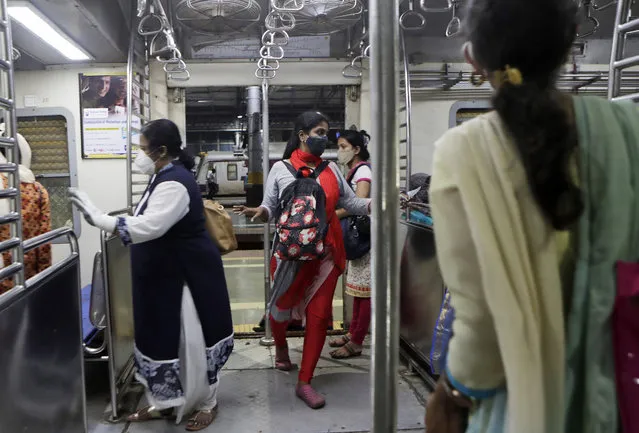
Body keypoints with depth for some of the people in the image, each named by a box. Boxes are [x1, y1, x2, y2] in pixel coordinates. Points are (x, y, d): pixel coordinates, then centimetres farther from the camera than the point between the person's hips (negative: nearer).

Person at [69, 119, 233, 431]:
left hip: (186, 275, -10)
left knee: (191, 340, 4)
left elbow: (148, 227, -33)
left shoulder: (174, 183, -23)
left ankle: (207, 404, 24)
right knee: (161, 337, 17)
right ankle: (164, 402, 33)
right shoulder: (164, 177, 10)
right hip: (164, 274, 10)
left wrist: (97, 218, -29)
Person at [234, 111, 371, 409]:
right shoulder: (281, 169, -1)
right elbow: (270, 209, -2)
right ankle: (281, 346, 49)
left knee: (319, 315, 2)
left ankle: (304, 382, 15)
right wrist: (259, 212, -24)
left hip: (326, 252, 3)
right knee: (282, 306, 13)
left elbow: (351, 202, 6)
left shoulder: (331, 169, 8)